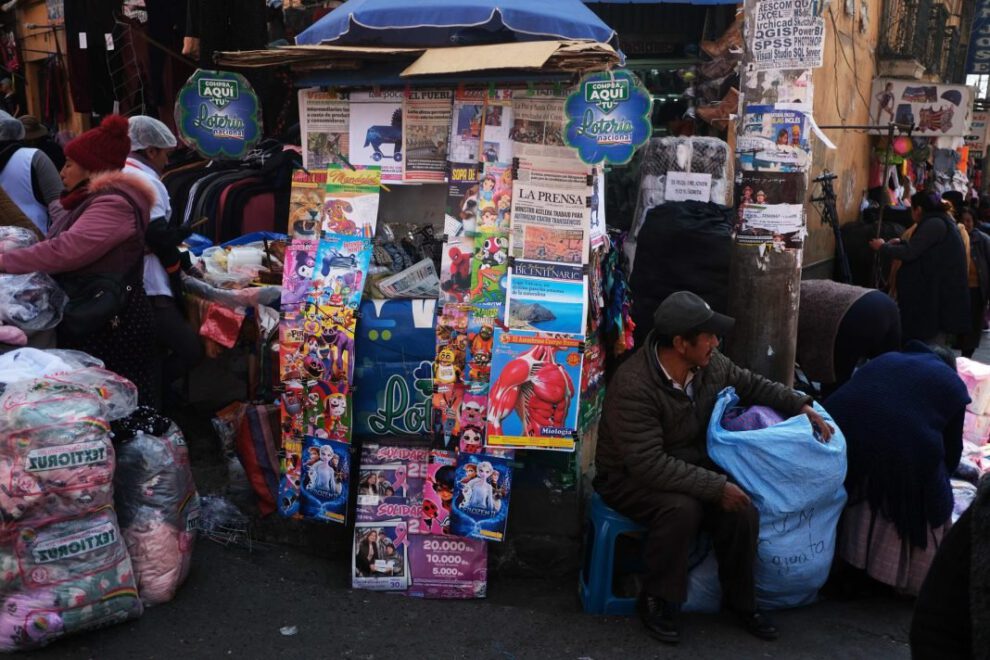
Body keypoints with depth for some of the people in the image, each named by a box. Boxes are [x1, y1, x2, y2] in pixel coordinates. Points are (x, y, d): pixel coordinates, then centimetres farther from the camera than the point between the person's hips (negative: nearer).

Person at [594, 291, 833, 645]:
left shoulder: (710, 364, -8)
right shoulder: (633, 387, -31)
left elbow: (752, 385, 12)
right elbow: (648, 465, -33)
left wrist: (800, 405, 0)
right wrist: (716, 486, -32)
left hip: (690, 466, 6)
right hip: (630, 477, -6)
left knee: (743, 510, -16)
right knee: (681, 508, -35)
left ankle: (740, 598, 12)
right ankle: (657, 601, -11)